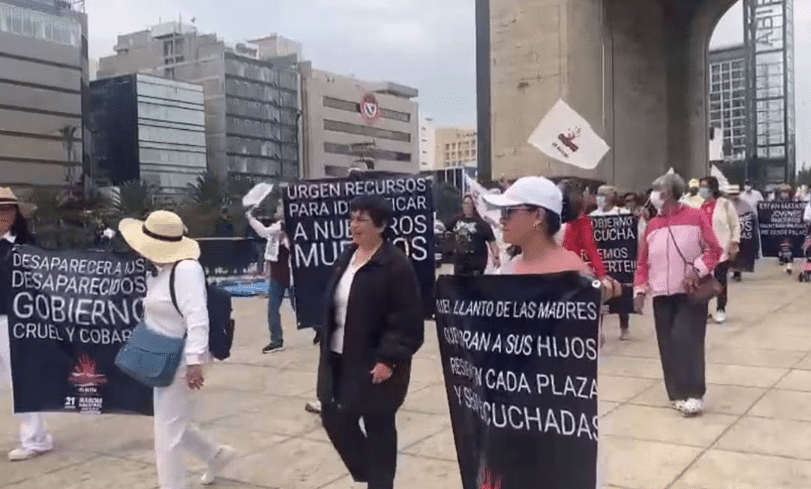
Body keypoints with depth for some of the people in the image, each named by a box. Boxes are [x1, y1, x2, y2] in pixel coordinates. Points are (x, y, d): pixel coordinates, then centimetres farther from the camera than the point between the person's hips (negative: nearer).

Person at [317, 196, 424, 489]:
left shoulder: (396, 266, -15)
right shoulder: (345, 259, 9)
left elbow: (407, 321, -18)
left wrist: (389, 359, -22)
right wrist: (327, 350, 12)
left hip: (375, 363, -8)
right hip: (340, 360, 8)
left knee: (378, 428, 7)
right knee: (334, 418, 14)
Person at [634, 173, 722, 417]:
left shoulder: (695, 216, -3)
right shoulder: (652, 225, 9)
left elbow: (714, 249, -4)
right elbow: (642, 262, 10)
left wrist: (698, 268, -19)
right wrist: (640, 290, 1)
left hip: (691, 293, -4)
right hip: (661, 295, 4)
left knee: (686, 340, -11)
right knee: (668, 345, 4)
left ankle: (693, 394, -1)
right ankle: (678, 394, 14)